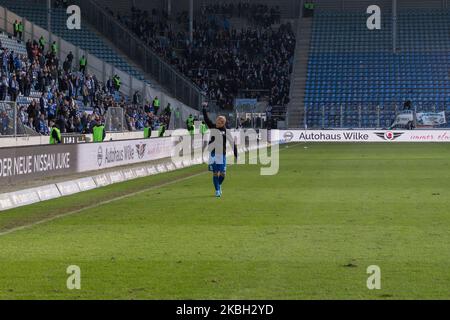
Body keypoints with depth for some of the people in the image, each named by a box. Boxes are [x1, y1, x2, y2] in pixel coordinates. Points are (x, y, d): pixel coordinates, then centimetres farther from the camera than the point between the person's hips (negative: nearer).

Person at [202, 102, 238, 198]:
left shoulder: (226, 131, -3)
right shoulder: (212, 127, 3)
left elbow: (232, 142, -1)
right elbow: (206, 119, 0)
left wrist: (236, 154, -4)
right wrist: (204, 108, -8)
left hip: (222, 154, -1)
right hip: (213, 153, 1)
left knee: (222, 173, -1)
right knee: (215, 173, 0)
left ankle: (219, 185, 28)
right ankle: (217, 190, 9)